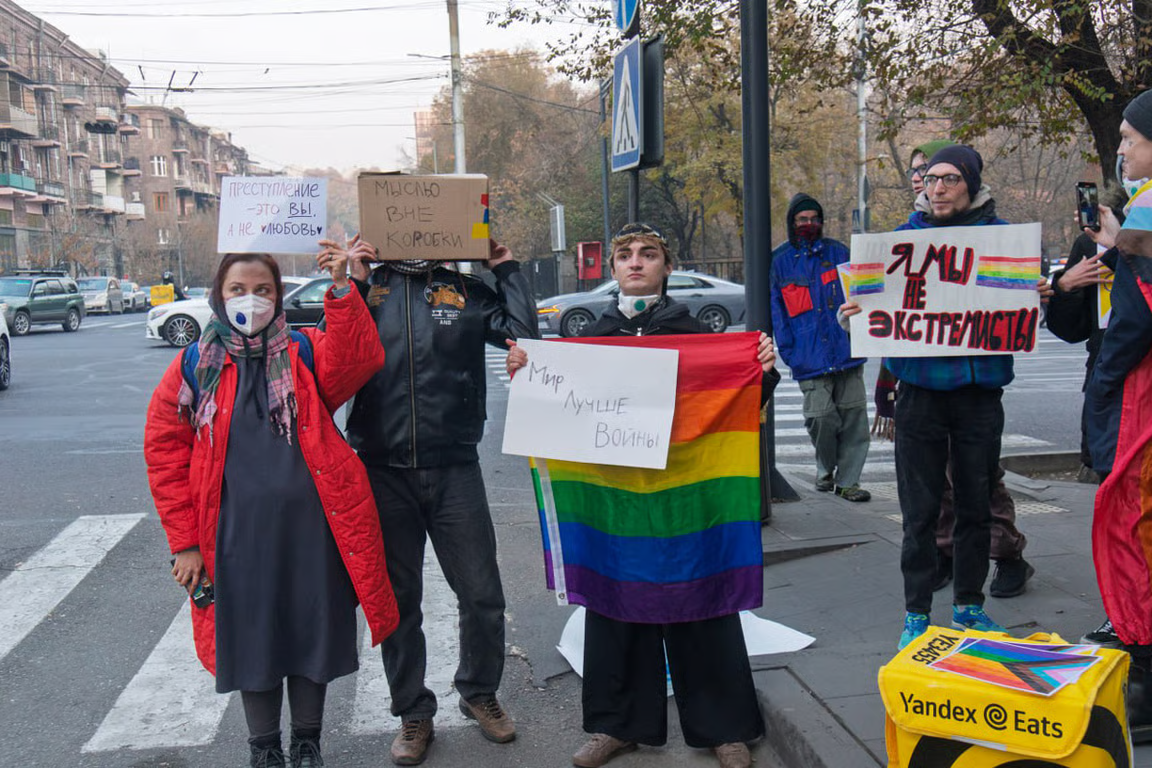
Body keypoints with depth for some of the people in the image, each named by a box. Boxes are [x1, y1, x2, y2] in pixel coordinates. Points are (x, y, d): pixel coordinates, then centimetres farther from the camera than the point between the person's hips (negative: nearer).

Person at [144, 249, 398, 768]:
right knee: (250, 640, 11)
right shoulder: (194, 367, 2)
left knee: (313, 633, 11)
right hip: (238, 531, 0)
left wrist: (341, 291, -28)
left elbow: (358, 360, -18)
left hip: (311, 525, 0)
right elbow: (165, 452, 2)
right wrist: (184, 540, -2)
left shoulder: (304, 353, 2)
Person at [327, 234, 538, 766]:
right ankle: (413, 711, 29)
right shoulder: (368, 289, 5)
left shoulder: (466, 292, 5)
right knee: (396, 599, 11)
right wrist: (350, 285, -10)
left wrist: (505, 267, -1)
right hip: (383, 472, 0)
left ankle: (479, 692, 31)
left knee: (482, 595, 6)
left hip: (454, 470, 0)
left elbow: (525, 333, -7)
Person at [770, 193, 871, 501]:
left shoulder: (838, 252, 10)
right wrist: (788, 350, -2)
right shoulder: (778, 260, 5)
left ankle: (847, 480, 12)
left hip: (847, 351, 2)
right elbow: (775, 309, 6)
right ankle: (826, 470, 23)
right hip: (810, 358, -2)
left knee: (854, 417, 1)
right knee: (821, 418, -4)